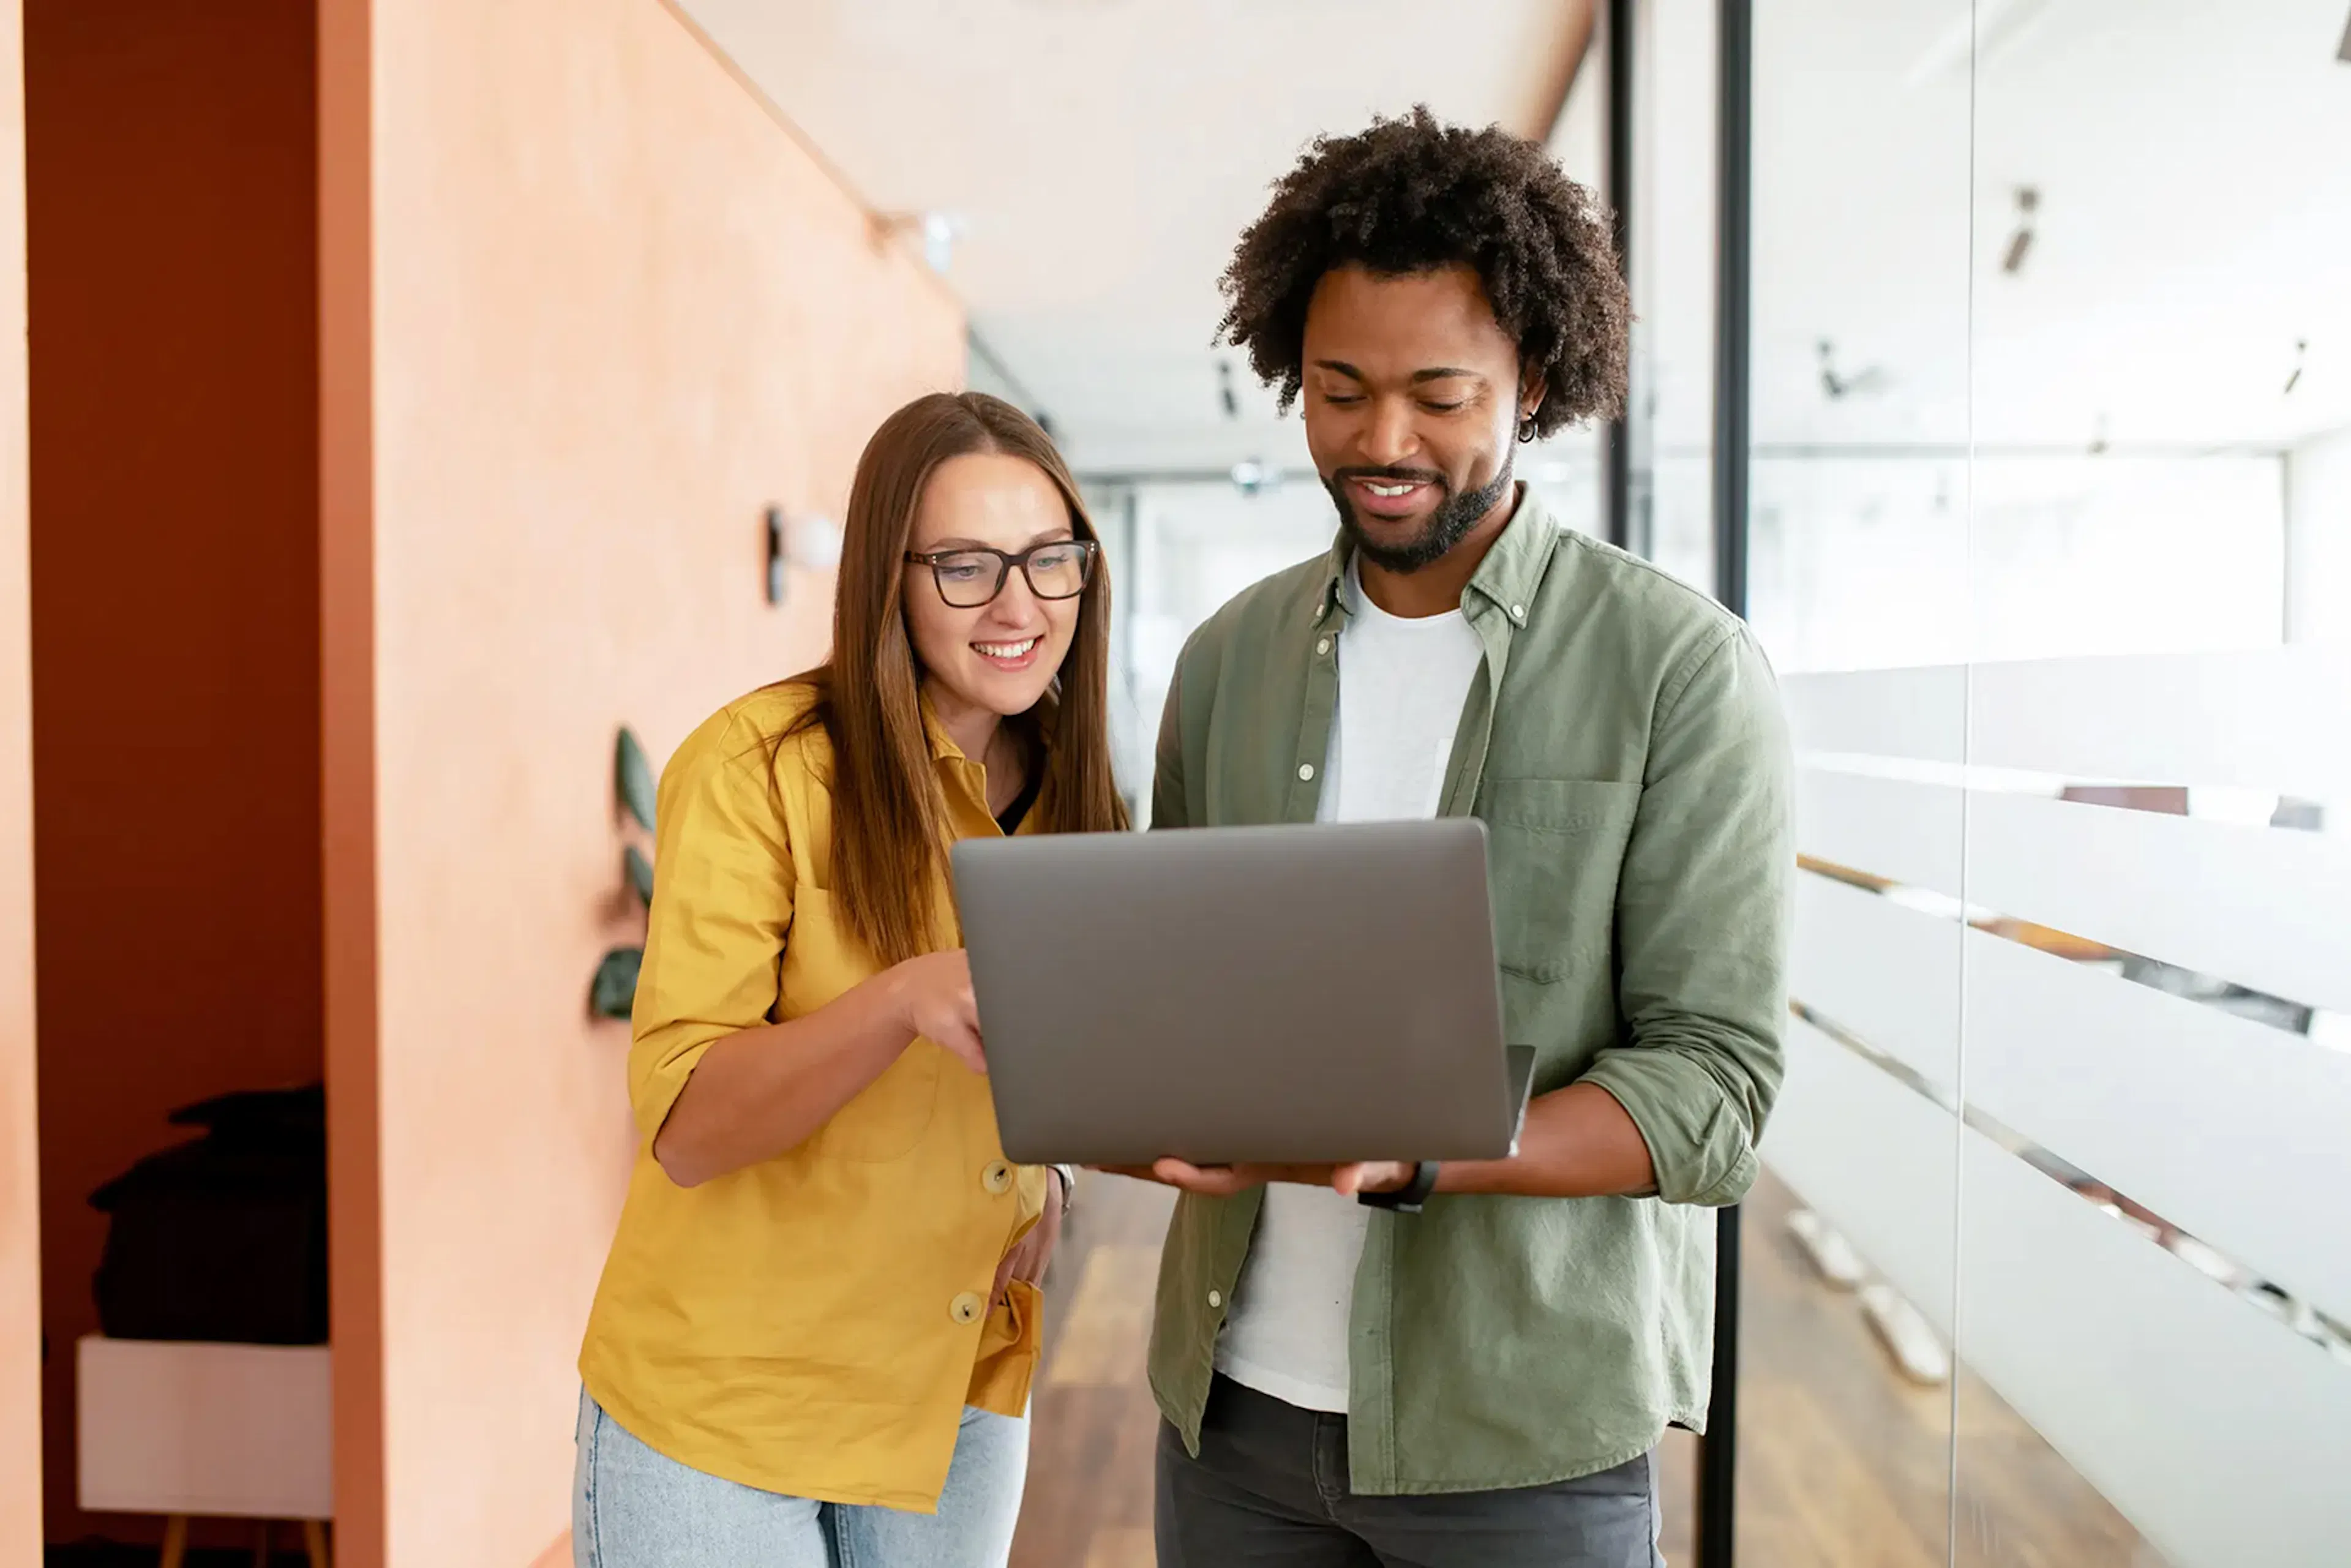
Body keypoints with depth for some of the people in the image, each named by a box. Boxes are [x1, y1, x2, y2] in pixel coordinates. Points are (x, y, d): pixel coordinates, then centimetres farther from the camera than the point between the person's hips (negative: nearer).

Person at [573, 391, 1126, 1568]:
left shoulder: (1069, 795, 1)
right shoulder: (754, 765, -17)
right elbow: (684, 1129, -22)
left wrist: (1046, 1164, -4)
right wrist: (907, 997, -38)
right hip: (719, 1402, -5)